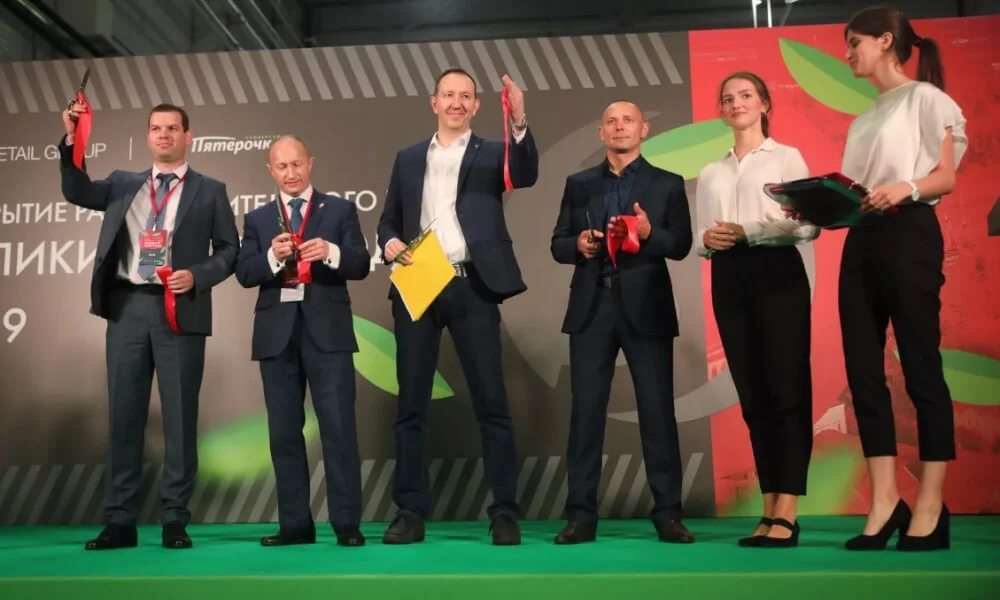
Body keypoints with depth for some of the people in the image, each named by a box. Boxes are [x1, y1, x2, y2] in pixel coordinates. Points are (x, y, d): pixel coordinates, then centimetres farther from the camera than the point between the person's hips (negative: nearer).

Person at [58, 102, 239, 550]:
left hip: (179, 310, -3)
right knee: (124, 414, 5)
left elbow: (229, 250, 5)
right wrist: (71, 141, -4)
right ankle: (120, 521, 12)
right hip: (127, 307, 3)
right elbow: (77, 192, 7)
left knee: (179, 416, 0)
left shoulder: (209, 191, 7)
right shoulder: (123, 184, 17)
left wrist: (197, 276, -12)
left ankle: (175, 520, 8)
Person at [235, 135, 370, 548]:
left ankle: (347, 523, 0)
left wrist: (331, 252, -21)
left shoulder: (340, 209, 9)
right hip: (277, 333, 3)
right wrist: (273, 256, -17)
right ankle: (295, 524, 14)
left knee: (338, 427, -5)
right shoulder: (257, 219, 14)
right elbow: (244, 275, 2)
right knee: (284, 432, 6)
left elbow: (361, 266, -1)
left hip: (327, 330, -3)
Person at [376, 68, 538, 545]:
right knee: (411, 403, 5)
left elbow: (526, 176, -11)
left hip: (472, 287, -3)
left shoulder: (491, 153, 9)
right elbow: (388, 219, 18)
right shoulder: (408, 158, 17)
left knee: (491, 402, -1)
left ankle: (504, 511, 6)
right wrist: (390, 243, -4)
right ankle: (410, 511, 13)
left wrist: (520, 123, -26)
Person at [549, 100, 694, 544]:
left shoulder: (667, 183, 8)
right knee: (586, 411, 1)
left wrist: (649, 234, -18)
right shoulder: (578, 184, 14)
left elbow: (682, 245, 0)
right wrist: (578, 244, -11)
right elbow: (557, 245, 11)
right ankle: (581, 515, 7)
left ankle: (667, 513, 9)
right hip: (591, 308, 2)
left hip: (646, 308, -1)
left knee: (657, 411, 1)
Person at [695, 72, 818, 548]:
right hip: (729, 280, 4)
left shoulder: (787, 158, 7)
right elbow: (699, 240, 16)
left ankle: (787, 513, -6)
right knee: (752, 395, 4)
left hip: (777, 274, -4)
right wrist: (708, 238, -7)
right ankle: (770, 510, 9)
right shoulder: (711, 173, 20)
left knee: (787, 391, -8)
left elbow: (808, 225, -5)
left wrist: (748, 231, -15)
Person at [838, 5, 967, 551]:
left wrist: (905, 188, -25)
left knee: (920, 366, -7)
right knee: (863, 370, -1)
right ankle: (885, 503, 2)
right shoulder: (864, 119, 23)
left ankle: (930, 506, -2)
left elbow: (946, 178, -6)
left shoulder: (925, 97, 3)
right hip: (860, 241, 8)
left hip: (909, 235, -7)